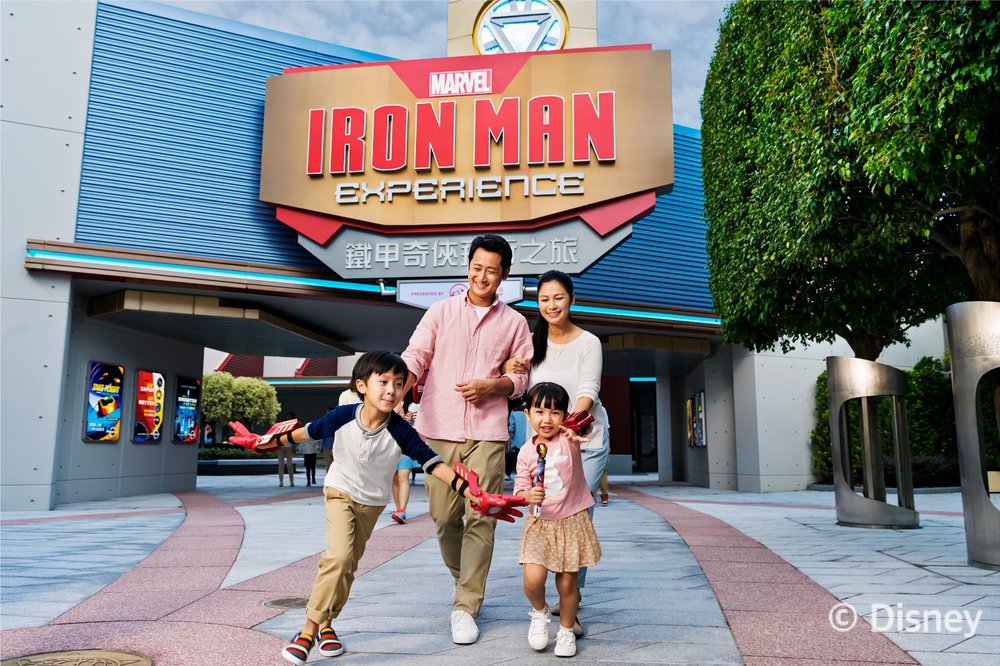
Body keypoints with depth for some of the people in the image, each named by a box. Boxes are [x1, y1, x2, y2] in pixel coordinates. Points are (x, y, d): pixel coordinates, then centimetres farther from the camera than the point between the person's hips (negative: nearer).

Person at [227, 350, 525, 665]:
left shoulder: (400, 430, -27)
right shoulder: (342, 416, -25)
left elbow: (433, 464, -27)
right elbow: (305, 433, -7)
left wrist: (475, 496, -36)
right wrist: (261, 441, 5)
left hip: (372, 504, 2)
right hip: (340, 493, -2)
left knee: (348, 565, 10)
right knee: (339, 556, -20)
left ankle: (325, 622, 30)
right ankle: (310, 629, -7)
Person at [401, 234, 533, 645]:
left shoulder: (514, 323, 9)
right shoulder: (441, 312, 8)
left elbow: (521, 377, 10)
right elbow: (415, 357, -2)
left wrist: (489, 385, -9)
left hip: (486, 433, 0)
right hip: (438, 430, 1)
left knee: (480, 519, -4)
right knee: (444, 517, 6)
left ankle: (466, 607, 7)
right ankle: (466, 581, 33)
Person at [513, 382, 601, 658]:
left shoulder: (567, 438, -8)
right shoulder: (526, 452, -2)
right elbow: (520, 488, -1)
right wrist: (528, 495, -24)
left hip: (573, 521, -1)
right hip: (540, 522, 1)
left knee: (567, 583, 5)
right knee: (533, 579, -14)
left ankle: (567, 630, 32)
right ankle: (540, 612, 20)